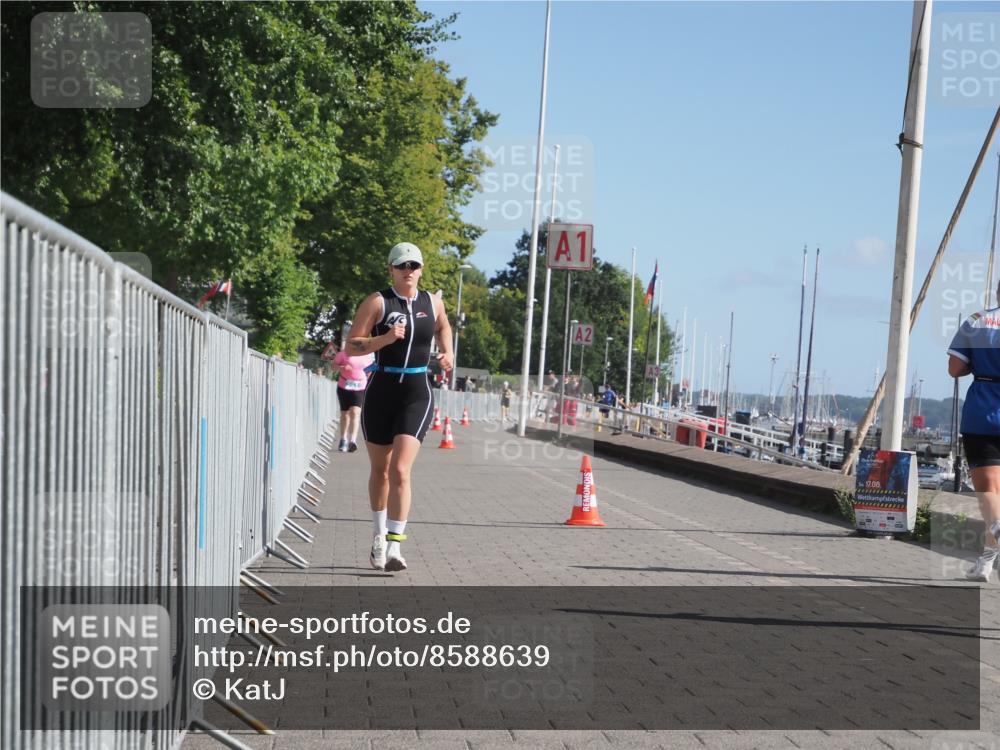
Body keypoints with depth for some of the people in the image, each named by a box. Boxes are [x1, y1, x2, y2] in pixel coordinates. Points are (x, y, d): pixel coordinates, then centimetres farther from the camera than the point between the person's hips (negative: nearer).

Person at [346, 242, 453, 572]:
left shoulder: (432, 302, 6)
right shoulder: (377, 302, -3)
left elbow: (443, 326, 30)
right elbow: (351, 346, -7)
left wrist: (447, 352, 12)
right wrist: (386, 338, -21)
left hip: (417, 395, 0)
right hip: (381, 392, 0)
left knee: (400, 470, -14)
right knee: (380, 469, 13)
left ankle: (394, 545, -16)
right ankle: (380, 536, 33)